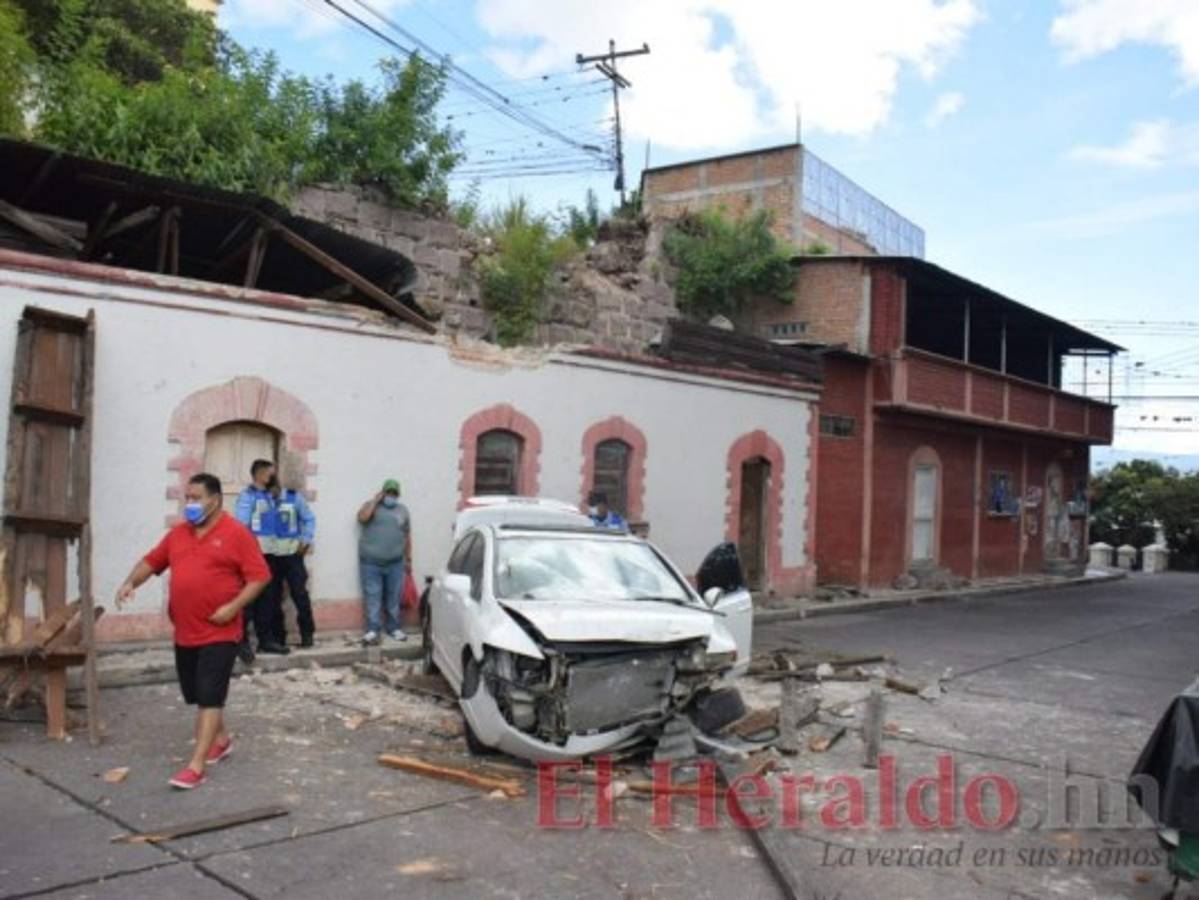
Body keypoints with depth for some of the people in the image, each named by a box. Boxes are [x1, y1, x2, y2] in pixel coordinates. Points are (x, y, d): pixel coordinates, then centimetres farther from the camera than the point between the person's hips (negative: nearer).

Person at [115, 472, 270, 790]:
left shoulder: (236, 533, -10)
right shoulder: (178, 533, 10)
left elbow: (259, 576, -12)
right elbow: (152, 560, 19)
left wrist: (233, 607, -21)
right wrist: (131, 582, 0)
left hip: (219, 633, -7)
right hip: (185, 632, 7)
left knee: (209, 697, -7)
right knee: (198, 695, 18)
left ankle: (196, 766, -6)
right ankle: (221, 740, 38)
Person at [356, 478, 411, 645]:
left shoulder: (403, 510, 11)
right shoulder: (371, 505, 3)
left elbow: (407, 535, 14)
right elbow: (362, 518, -19)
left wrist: (408, 557, 12)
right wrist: (375, 500, -13)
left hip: (395, 563, 3)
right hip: (371, 562, -3)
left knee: (393, 597, 9)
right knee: (372, 597, -3)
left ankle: (394, 628, 19)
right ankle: (372, 630, 1)